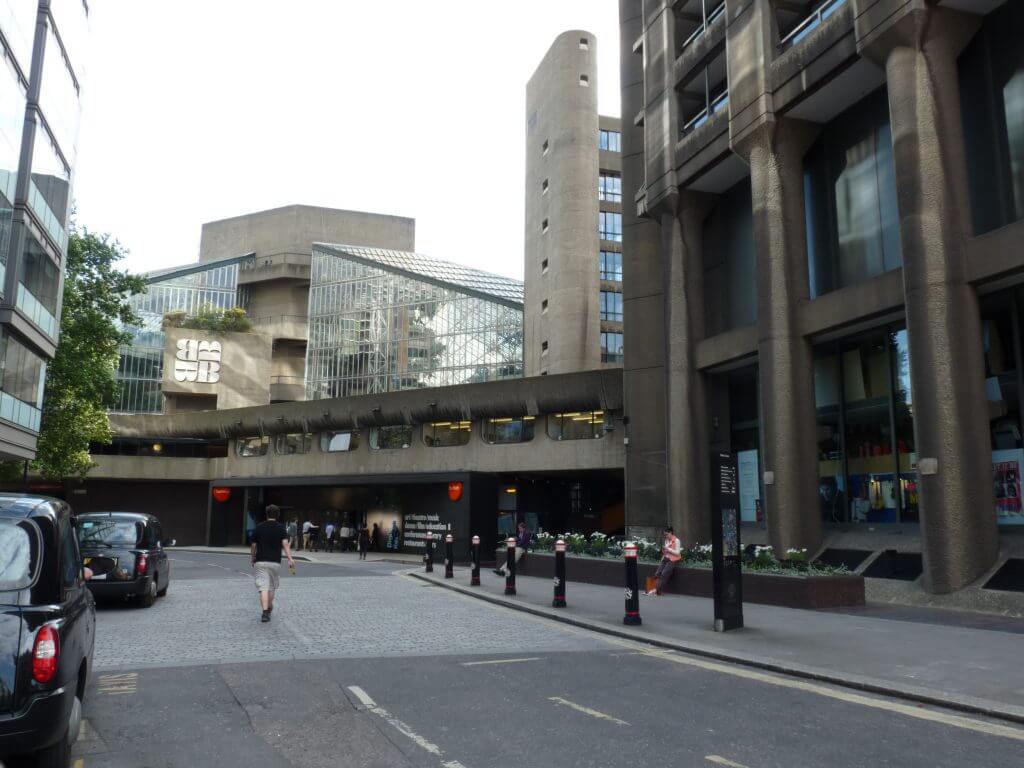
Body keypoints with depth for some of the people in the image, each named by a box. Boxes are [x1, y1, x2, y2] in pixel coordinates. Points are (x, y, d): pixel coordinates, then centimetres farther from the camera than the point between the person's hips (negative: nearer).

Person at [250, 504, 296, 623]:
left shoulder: (259, 527, 3)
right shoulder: (281, 528, 1)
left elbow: (253, 546, 7)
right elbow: (285, 544, -14)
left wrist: (253, 559, 23)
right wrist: (290, 559, -19)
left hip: (260, 562, -1)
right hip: (275, 562, 1)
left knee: (263, 588, -8)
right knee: (272, 588, 19)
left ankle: (265, 612, -22)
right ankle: (269, 609, 32)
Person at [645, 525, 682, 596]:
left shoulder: (676, 540, -5)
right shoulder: (666, 540, 15)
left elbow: (677, 553, -10)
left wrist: (668, 549, -15)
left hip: (673, 560, -6)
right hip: (666, 559, 6)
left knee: (664, 574, -24)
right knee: (657, 573, -16)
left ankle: (657, 590, -23)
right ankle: (654, 589, -24)